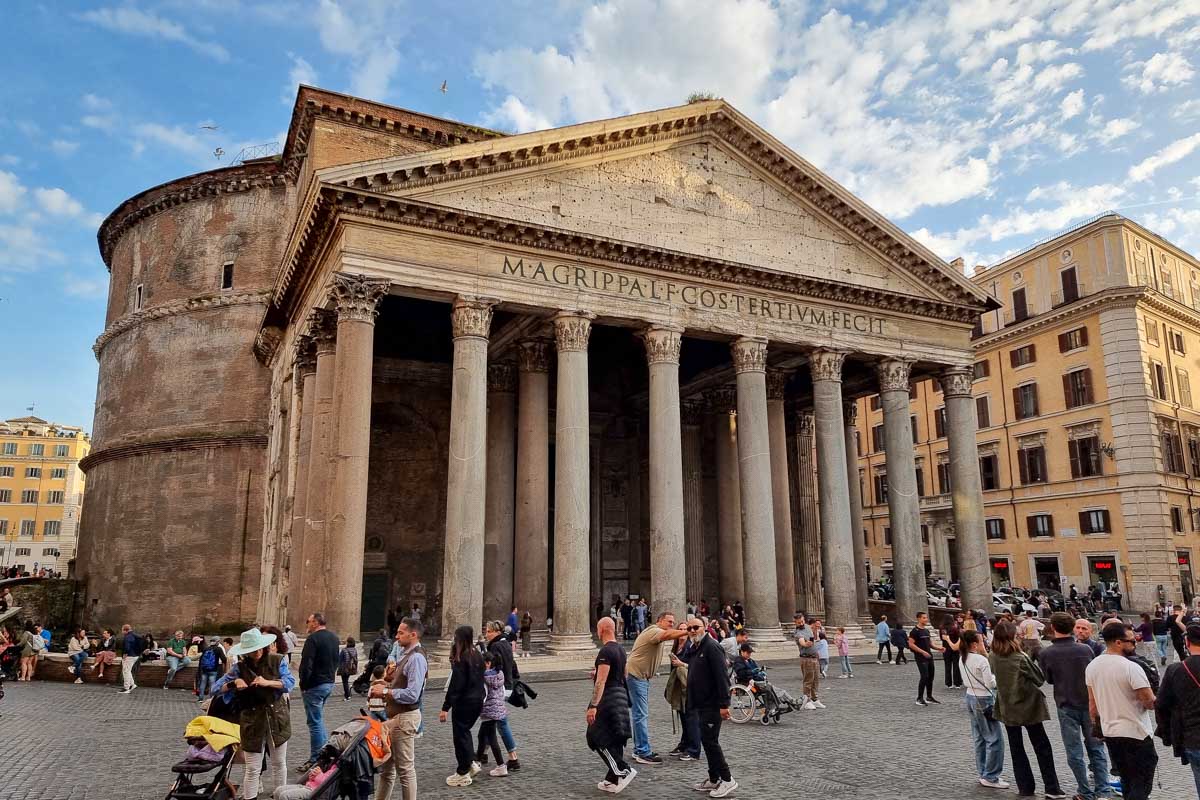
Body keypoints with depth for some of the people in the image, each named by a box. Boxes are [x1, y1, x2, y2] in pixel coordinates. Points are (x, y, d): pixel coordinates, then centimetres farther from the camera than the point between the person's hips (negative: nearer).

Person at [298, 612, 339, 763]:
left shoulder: (313, 639, -17)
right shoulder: (334, 637, 11)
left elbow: (306, 665, -21)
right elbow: (336, 661, 18)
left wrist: (303, 685, -12)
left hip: (315, 685, -9)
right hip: (329, 683, 9)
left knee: (315, 722, -2)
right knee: (319, 719, 20)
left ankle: (316, 760, 2)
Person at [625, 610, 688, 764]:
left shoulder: (656, 633, 17)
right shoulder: (654, 631, -18)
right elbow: (668, 635, -38)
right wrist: (688, 631, -49)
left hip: (641, 676, 11)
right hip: (636, 675, -11)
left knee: (641, 714, 15)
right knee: (641, 714, -9)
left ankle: (639, 750, 23)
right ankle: (643, 753, -7)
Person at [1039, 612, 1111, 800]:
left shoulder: (1047, 654, -12)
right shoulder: (1085, 649, -6)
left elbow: (1049, 679, 1)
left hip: (1066, 706, -2)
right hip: (1089, 703, 2)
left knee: (1075, 752, 7)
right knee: (1096, 748, 13)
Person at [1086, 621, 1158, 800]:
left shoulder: (1092, 666, 2)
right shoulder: (1132, 668, -20)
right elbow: (1151, 703, -17)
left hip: (1109, 732, 7)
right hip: (1136, 734, -7)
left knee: (1127, 782, 20)